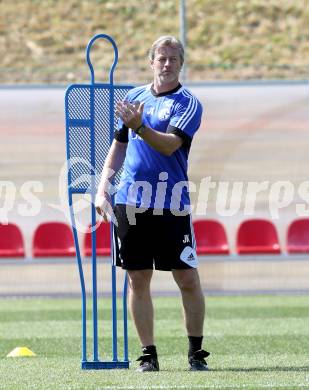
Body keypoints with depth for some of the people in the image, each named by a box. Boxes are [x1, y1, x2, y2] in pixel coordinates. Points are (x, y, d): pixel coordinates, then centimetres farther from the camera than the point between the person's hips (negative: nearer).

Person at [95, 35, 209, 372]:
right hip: (130, 202, 4)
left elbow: (169, 144, -16)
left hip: (171, 205, -4)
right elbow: (119, 145, 20)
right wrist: (103, 187, 11)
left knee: (188, 279, -4)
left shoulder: (188, 103, -1)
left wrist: (139, 127, -30)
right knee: (138, 279, 3)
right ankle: (148, 354, 10)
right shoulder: (134, 97, 13)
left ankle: (196, 352, 8)